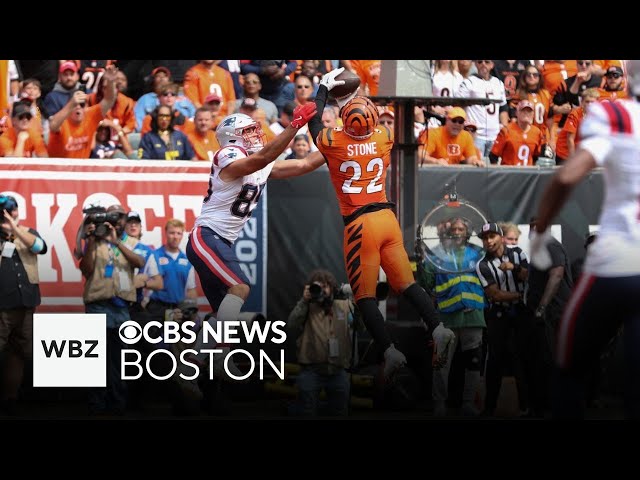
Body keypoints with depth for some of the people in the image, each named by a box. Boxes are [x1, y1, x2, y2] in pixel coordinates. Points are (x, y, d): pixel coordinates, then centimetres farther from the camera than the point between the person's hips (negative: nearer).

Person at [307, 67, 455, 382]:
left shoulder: (334, 142, -6)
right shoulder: (384, 138, 3)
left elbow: (314, 122, 16)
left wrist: (325, 88, 26)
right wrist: (355, 99, 37)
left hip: (359, 224, -4)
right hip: (388, 218, 4)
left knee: (365, 295, 0)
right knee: (406, 282, 9)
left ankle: (390, 352, -11)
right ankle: (437, 328, -9)